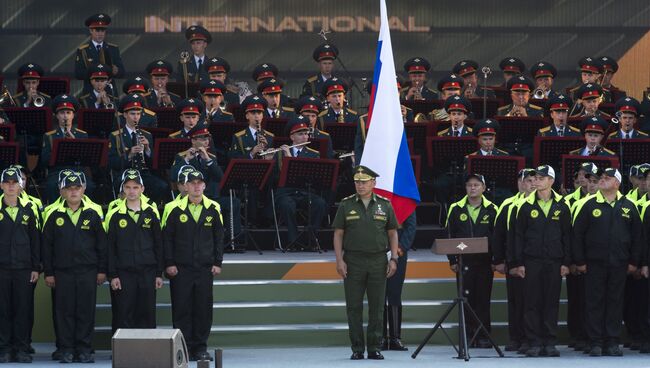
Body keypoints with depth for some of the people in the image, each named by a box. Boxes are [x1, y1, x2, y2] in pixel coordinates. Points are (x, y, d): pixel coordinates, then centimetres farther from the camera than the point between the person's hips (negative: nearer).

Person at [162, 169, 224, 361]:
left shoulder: (213, 209, 5)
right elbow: (167, 237, 3)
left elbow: (219, 237, 11)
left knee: (204, 308, 2)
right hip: (180, 268, -2)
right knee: (182, 309, -1)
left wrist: (217, 263, 6)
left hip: (205, 267, 2)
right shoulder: (176, 209, 0)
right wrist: (169, 264, -3)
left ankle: (200, 347, 11)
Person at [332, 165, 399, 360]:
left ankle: (374, 348, 8)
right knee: (354, 307, 0)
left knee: (376, 307, 2)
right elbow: (338, 234, 4)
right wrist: (339, 260, -5)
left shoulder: (385, 205, 7)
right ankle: (357, 349, 6)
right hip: (353, 260, -1)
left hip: (378, 260, 1)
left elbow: (392, 234, 10)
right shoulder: (346, 205, 4)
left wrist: (394, 259, 1)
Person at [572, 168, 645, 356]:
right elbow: (577, 234, 1)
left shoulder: (628, 206, 6)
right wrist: (579, 261, -3)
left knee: (615, 303, 4)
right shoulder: (588, 205, 0)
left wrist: (634, 261, 6)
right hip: (594, 263, -2)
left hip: (619, 263, 2)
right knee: (594, 303, 0)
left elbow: (637, 236, 10)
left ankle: (612, 343, 9)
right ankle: (596, 344, 5)